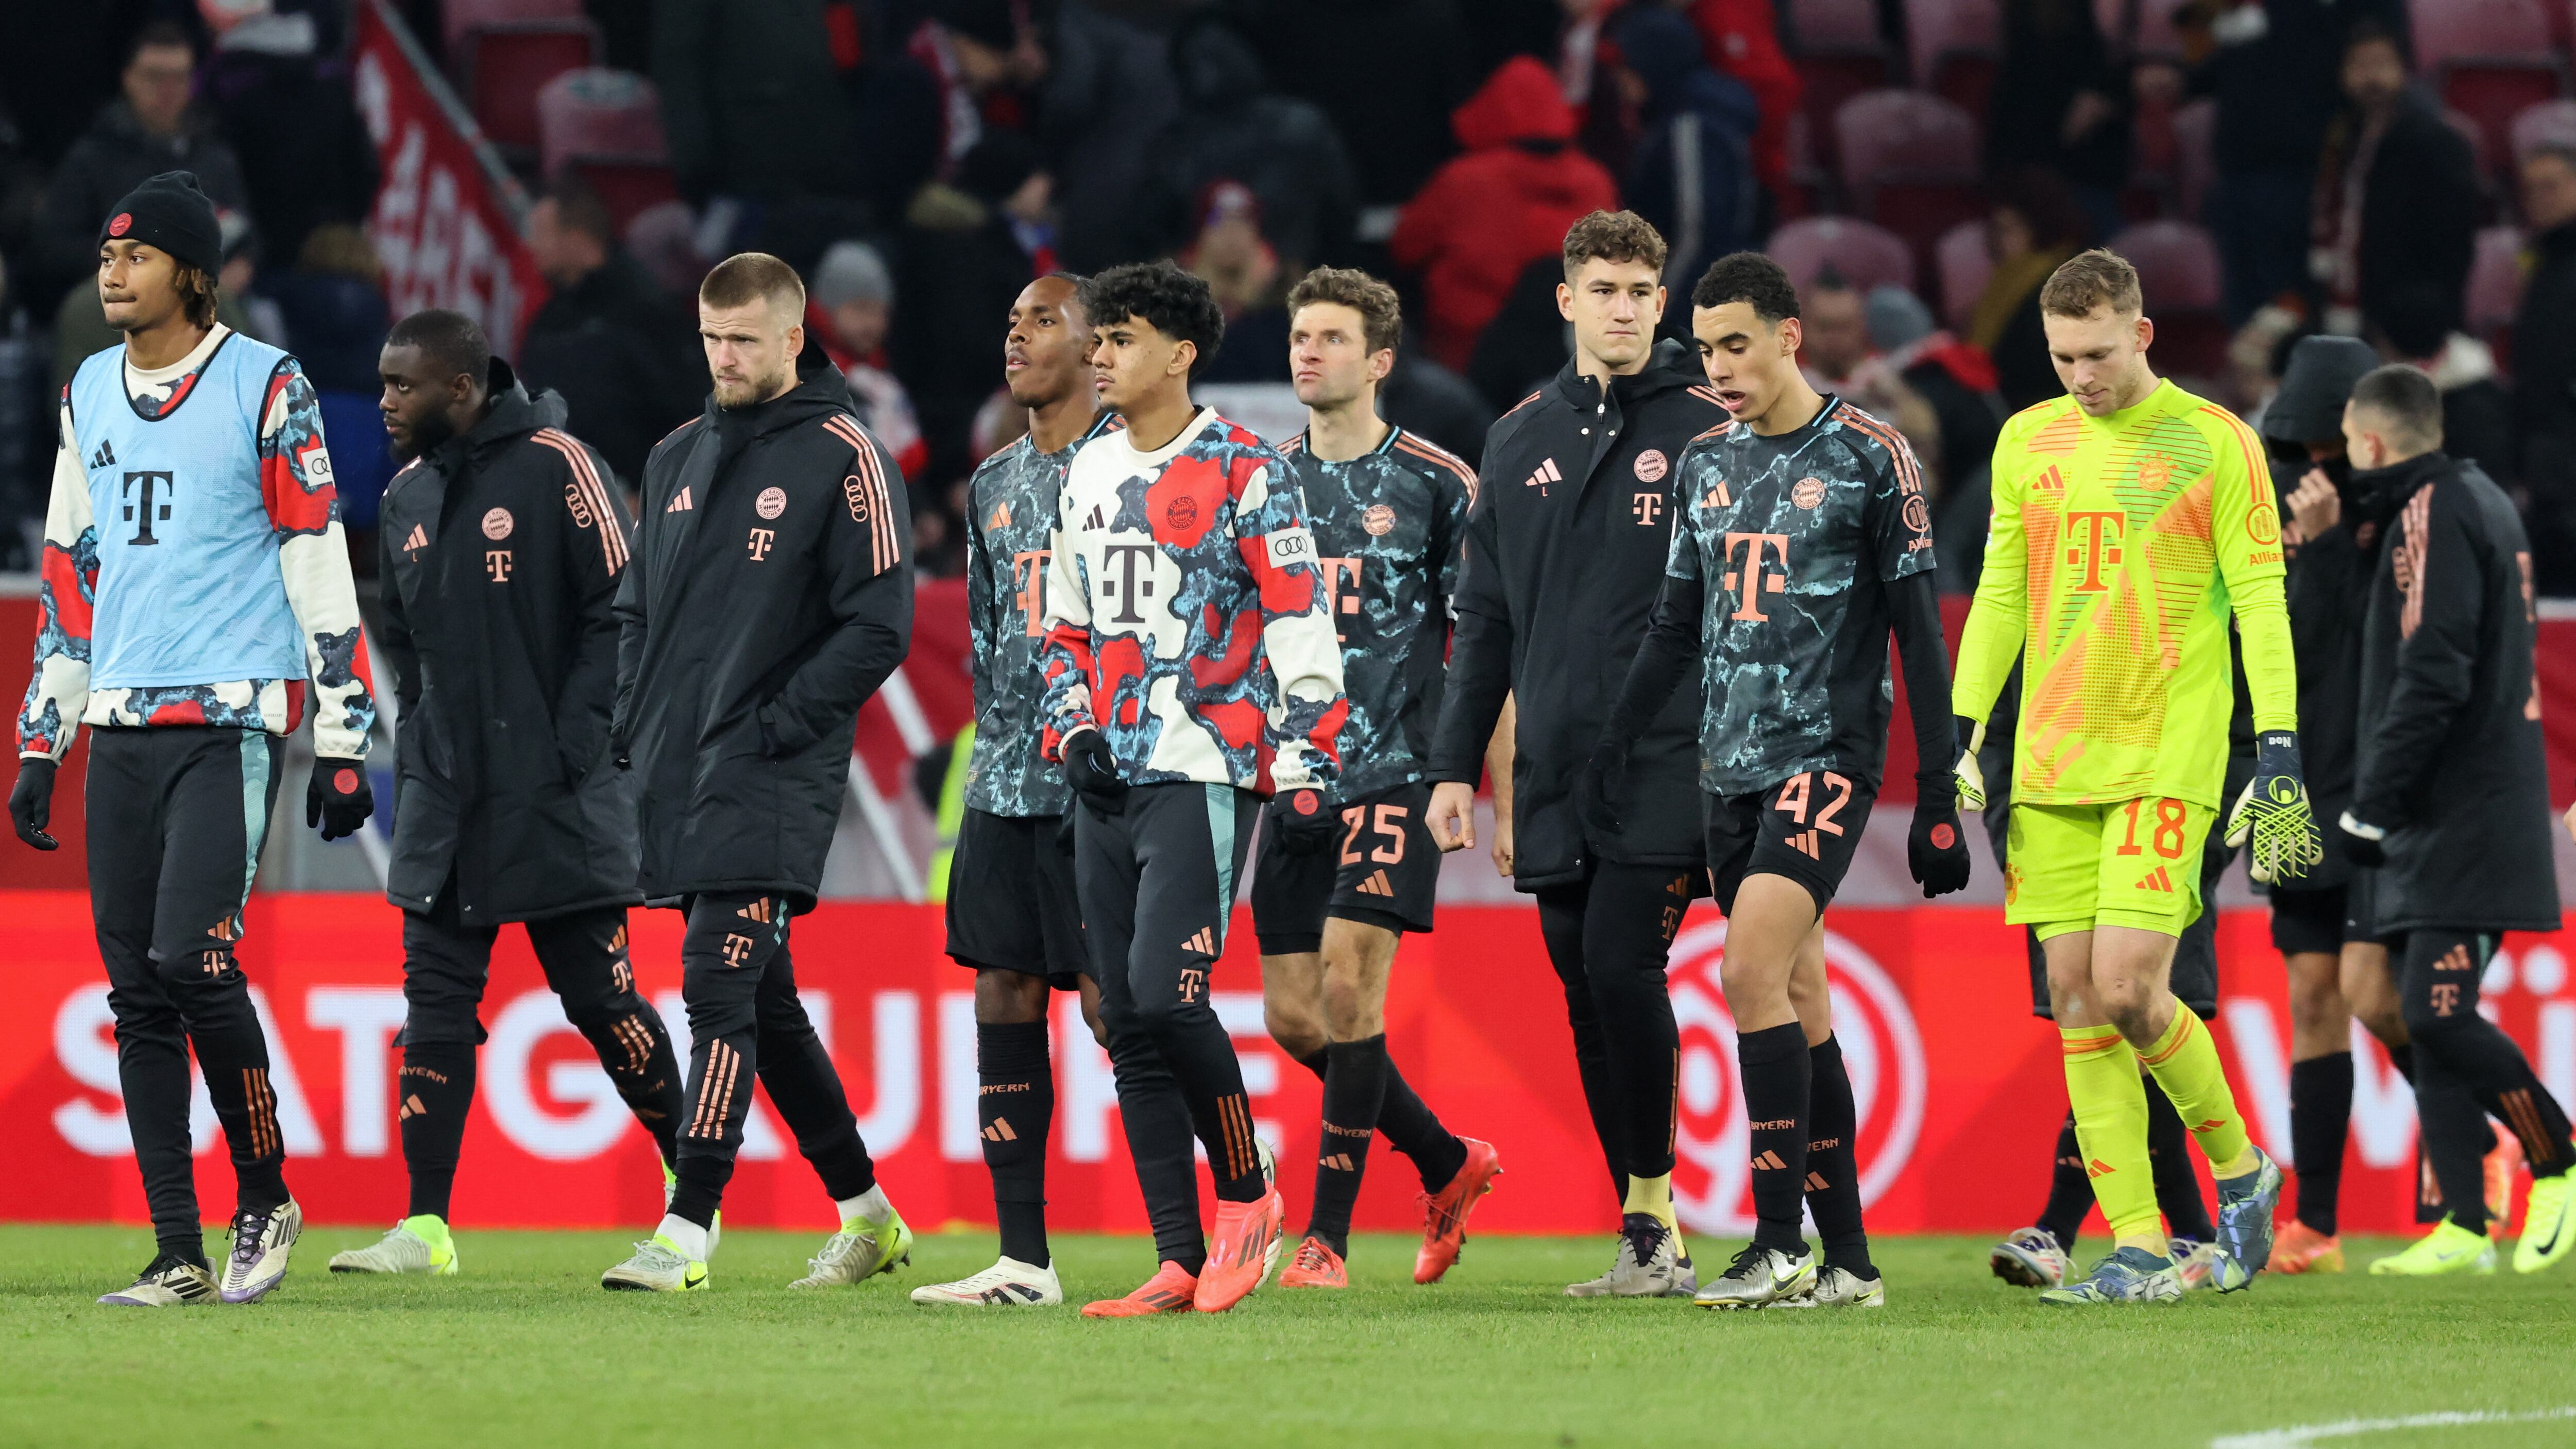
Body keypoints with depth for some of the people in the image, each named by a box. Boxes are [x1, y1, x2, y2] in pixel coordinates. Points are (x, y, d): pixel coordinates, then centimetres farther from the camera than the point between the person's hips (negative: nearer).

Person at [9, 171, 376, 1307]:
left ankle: (266, 1199, 2)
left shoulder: (265, 387, -4)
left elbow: (320, 571, -5)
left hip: (232, 720, -6)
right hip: (121, 730, 6)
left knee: (192, 959, -17)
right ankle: (178, 1254, 6)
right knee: (136, 991, 2)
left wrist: (343, 747, -9)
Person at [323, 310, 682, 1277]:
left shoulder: (553, 468, -9)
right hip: (445, 789, 6)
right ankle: (426, 1226, -1)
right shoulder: (409, 495, 11)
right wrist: (416, 744, 8)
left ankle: (692, 1180, 18)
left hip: (552, 797, -6)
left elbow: (619, 612, -10)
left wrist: (575, 745, -15)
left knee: (597, 995, 0)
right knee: (436, 999, 0)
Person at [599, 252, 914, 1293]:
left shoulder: (842, 462, -5)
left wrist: (771, 727, -14)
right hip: (677, 775, 7)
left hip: (773, 778, -7)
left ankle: (687, 1232, -16)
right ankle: (866, 1216, 21)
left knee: (719, 986, -15)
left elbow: (877, 628, -10)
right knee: (761, 1000, 11)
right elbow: (636, 608, 23)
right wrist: (634, 728, 9)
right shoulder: (678, 459, 15)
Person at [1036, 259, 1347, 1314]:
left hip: (1202, 772, -7)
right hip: (1108, 781, 7)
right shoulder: (1088, 474, 15)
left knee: (1165, 991, -18)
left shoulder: (1243, 473, -6)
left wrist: (1304, 768, -13)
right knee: (1129, 1021, 3)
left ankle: (1246, 1197, 2)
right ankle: (1181, 1264, 7)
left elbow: (1302, 623, -8)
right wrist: (1073, 727, 8)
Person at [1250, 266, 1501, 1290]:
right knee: (1293, 1015, 3)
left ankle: (1327, 1239, -11)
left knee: (1349, 985, -16)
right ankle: (1449, 1164, 24)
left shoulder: (1436, 484, -1)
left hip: (1395, 768, -5)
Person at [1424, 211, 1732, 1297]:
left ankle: (1652, 1214, -7)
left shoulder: (1708, 427, 1)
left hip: (1668, 761, -5)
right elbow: (1484, 617, 18)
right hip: (1554, 772, 5)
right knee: (1586, 996, 4)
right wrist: (1457, 768, 13)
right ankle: (1649, 1243, 10)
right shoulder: (1521, 440, 15)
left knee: (1619, 964, -17)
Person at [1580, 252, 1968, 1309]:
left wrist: (1937, 797, -8)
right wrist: (1612, 747, 13)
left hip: (1829, 756, -6)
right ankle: (1848, 1260, 8)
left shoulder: (1869, 458, -5)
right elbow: (1676, 626, 21)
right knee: (1798, 1003, 5)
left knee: (1754, 974, -19)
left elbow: (1920, 635, -5)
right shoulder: (1705, 464, 13)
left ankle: (1780, 1242, -17)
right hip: (1731, 765, 6)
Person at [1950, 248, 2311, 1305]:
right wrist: (1961, 735, 10)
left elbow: (2261, 606, -3)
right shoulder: (2027, 444, 11)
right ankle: (2136, 1247, 1)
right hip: (2052, 761, 5)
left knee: (2127, 987, -15)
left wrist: (2280, 754, -9)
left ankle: (2240, 1169, 10)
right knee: (2076, 1000, -2)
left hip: (2167, 759, -5)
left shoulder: (2214, 444, -2)